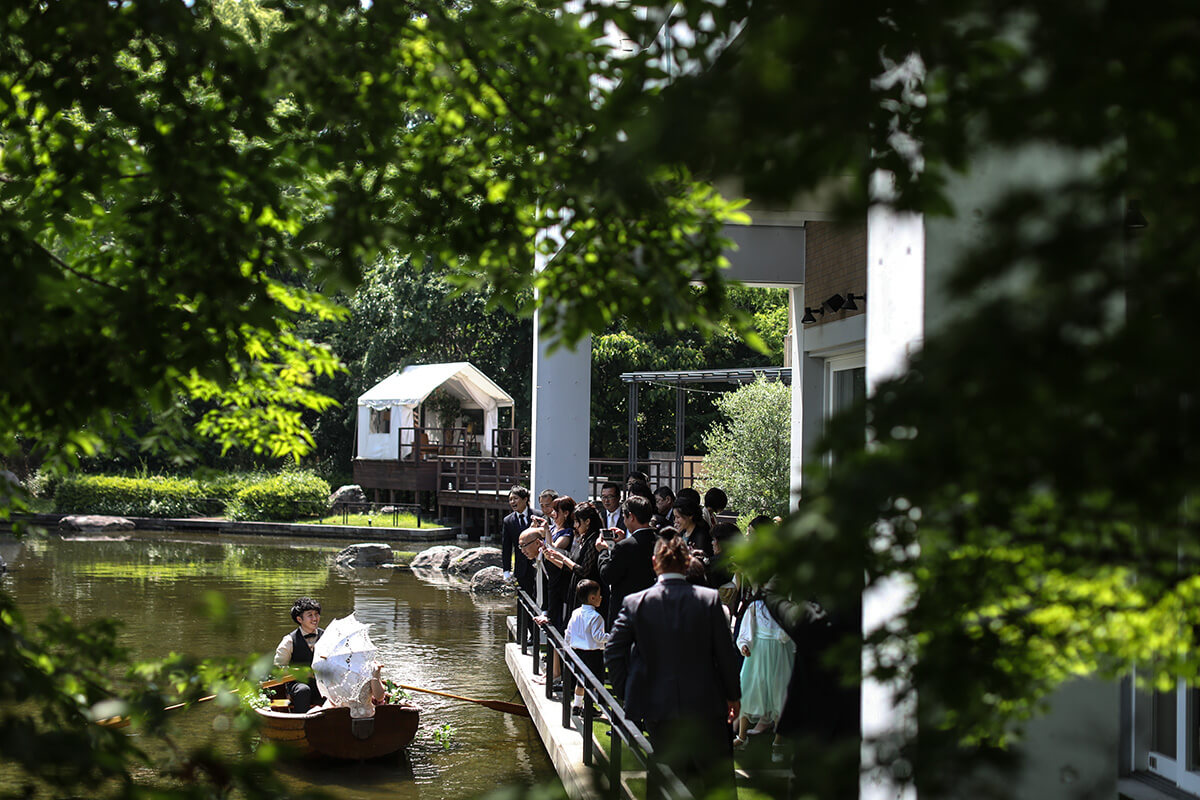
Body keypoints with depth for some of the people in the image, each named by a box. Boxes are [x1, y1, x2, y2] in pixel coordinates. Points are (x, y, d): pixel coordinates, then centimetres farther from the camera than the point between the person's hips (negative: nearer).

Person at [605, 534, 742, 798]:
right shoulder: (709, 599, -8)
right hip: (705, 706, -1)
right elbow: (726, 653, -3)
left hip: (657, 708, 1)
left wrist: (626, 695, 7)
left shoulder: (635, 603, -7)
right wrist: (733, 695, 10)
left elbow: (613, 652, -6)